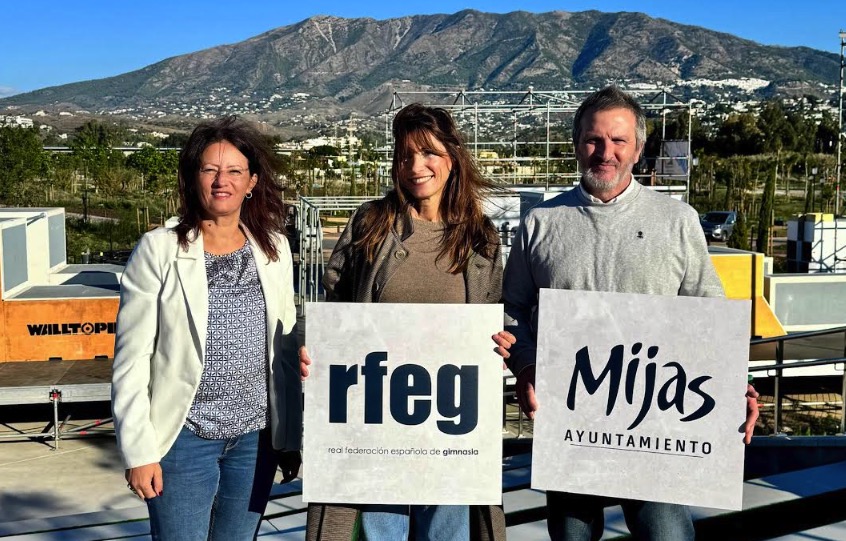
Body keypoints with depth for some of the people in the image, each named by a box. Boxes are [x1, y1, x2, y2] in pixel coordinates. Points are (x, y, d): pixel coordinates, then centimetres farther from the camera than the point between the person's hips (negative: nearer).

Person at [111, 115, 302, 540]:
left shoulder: (274, 249, 5)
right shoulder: (159, 250, -6)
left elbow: (285, 350, 10)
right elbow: (131, 360, -7)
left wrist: (291, 438, 11)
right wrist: (138, 451, -10)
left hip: (256, 438, 4)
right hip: (185, 438, -3)